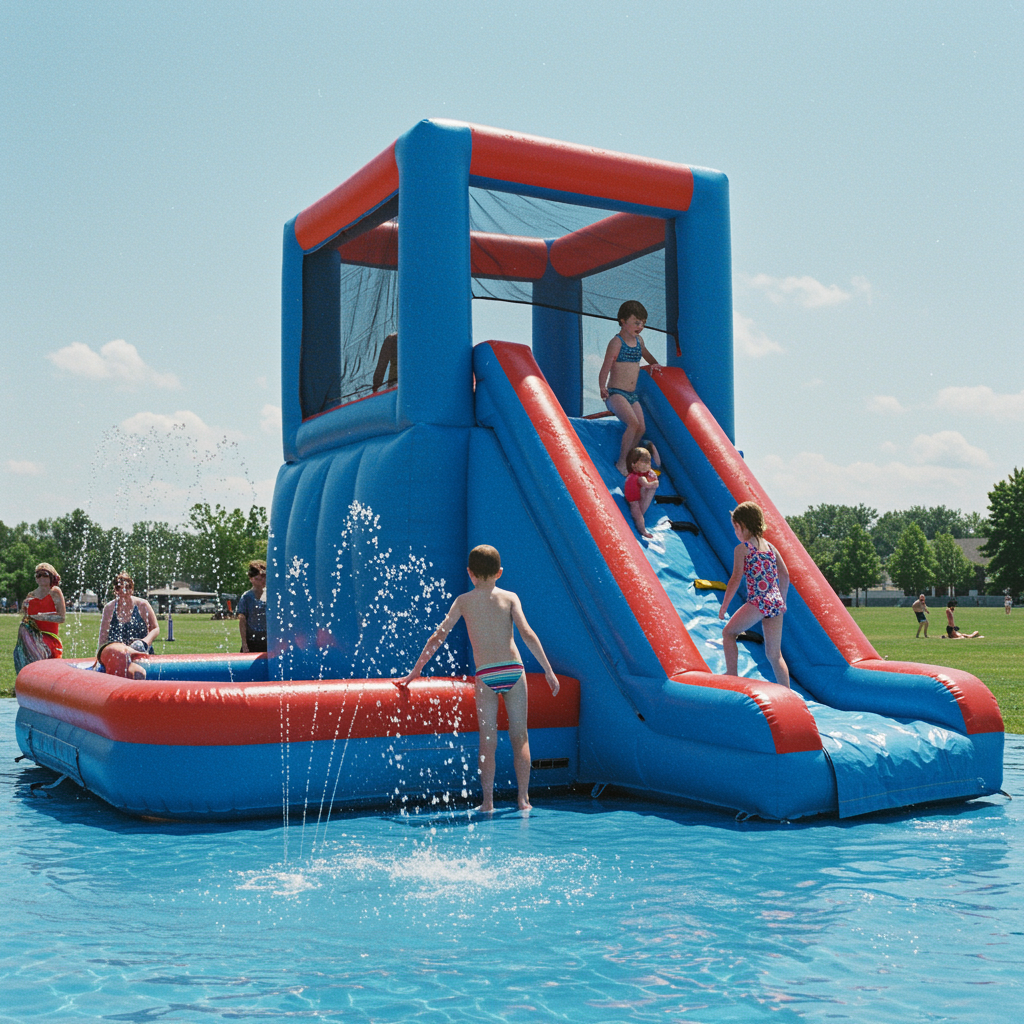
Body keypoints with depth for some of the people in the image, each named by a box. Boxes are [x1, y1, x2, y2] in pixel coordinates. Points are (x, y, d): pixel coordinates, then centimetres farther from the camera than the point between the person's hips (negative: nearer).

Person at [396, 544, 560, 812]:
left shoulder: (463, 601, 6)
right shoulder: (509, 597, 4)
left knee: (488, 741, 6)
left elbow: (438, 636, 6)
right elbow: (527, 634, -6)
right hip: (513, 670, 0)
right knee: (519, 737, 9)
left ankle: (488, 802, 6)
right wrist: (548, 670, -3)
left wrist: (415, 671, 12)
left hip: (486, 676, 0)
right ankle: (523, 799, 10)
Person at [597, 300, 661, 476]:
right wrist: (602, 388, -19)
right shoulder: (617, 342, -11)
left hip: (632, 394, 8)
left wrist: (654, 364, 22)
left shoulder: (638, 340, 12)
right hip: (615, 393, -8)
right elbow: (605, 369, -13)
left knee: (641, 428, -4)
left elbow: (646, 355, 36)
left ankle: (627, 460, 11)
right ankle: (621, 462, -15)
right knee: (633, 423, -25)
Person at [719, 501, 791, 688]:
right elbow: (785, 576, 18)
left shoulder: (742, 548, -1)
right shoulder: (769, 546, 16)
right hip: (776, 603, 6)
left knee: (728, 632, 15)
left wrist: (724, 605, -2)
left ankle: (731, 675, 8)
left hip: (758, 602, -6)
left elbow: (736, 579, -8)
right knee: (774, 653, 12)